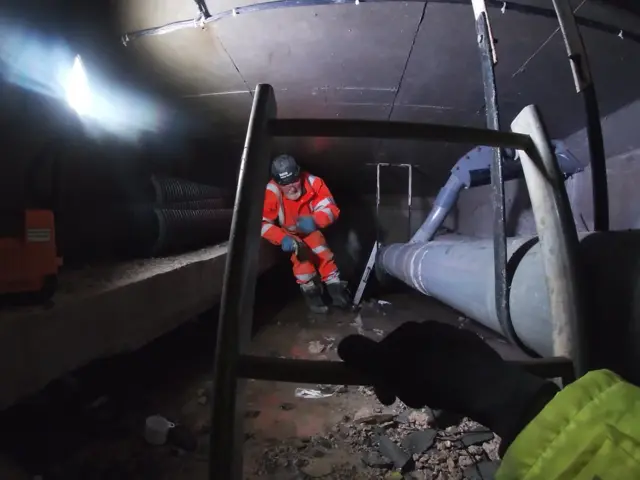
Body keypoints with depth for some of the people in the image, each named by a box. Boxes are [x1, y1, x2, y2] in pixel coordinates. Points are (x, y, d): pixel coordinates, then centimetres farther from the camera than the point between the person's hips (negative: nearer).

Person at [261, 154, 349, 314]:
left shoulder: (313, 182, -30)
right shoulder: (271, 192, -35)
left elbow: (331, 209, -29)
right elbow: (263, 223, -32)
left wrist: (315, 221, -51)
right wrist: (282, 239, -48)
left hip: (309, 230, 2)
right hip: (287, 233, -2)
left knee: (323, 253, -14)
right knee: (300, 254, -25)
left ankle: (335, 288, 4)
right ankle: (311, 293, -9)